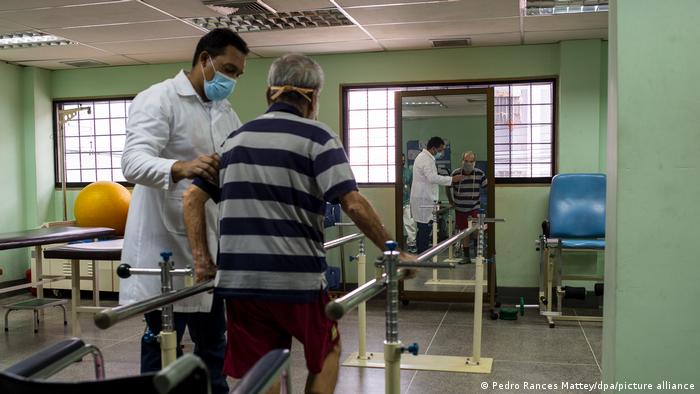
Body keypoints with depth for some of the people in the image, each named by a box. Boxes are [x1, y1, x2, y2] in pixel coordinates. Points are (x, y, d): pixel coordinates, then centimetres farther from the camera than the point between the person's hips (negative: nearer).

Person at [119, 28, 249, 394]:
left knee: (213, 343, 16)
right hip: (166, 247, -7)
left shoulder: (227, 114, 14)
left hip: (209, 246, 7)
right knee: (163, 348, 3)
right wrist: (181, 168, -43)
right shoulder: (158, 99, -9)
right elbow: (134, 162, -24)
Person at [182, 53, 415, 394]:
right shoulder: (316, 137, -4)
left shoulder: (236, 138, 13)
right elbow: (353, 204, -14)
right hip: (296, 279, -4)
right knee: (327, 351, 22)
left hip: (239, 279, 4)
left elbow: (193, 198, 12)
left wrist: (202, 260, 13)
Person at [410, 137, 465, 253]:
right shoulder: (426, 159, -14)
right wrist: (452, 179, -22)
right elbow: (432, 178, -25)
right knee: (425, 229, -9)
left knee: (423, 230, 13)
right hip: (424, 201, -11)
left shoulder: (423, 157, 20)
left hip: (423, 199, 11)